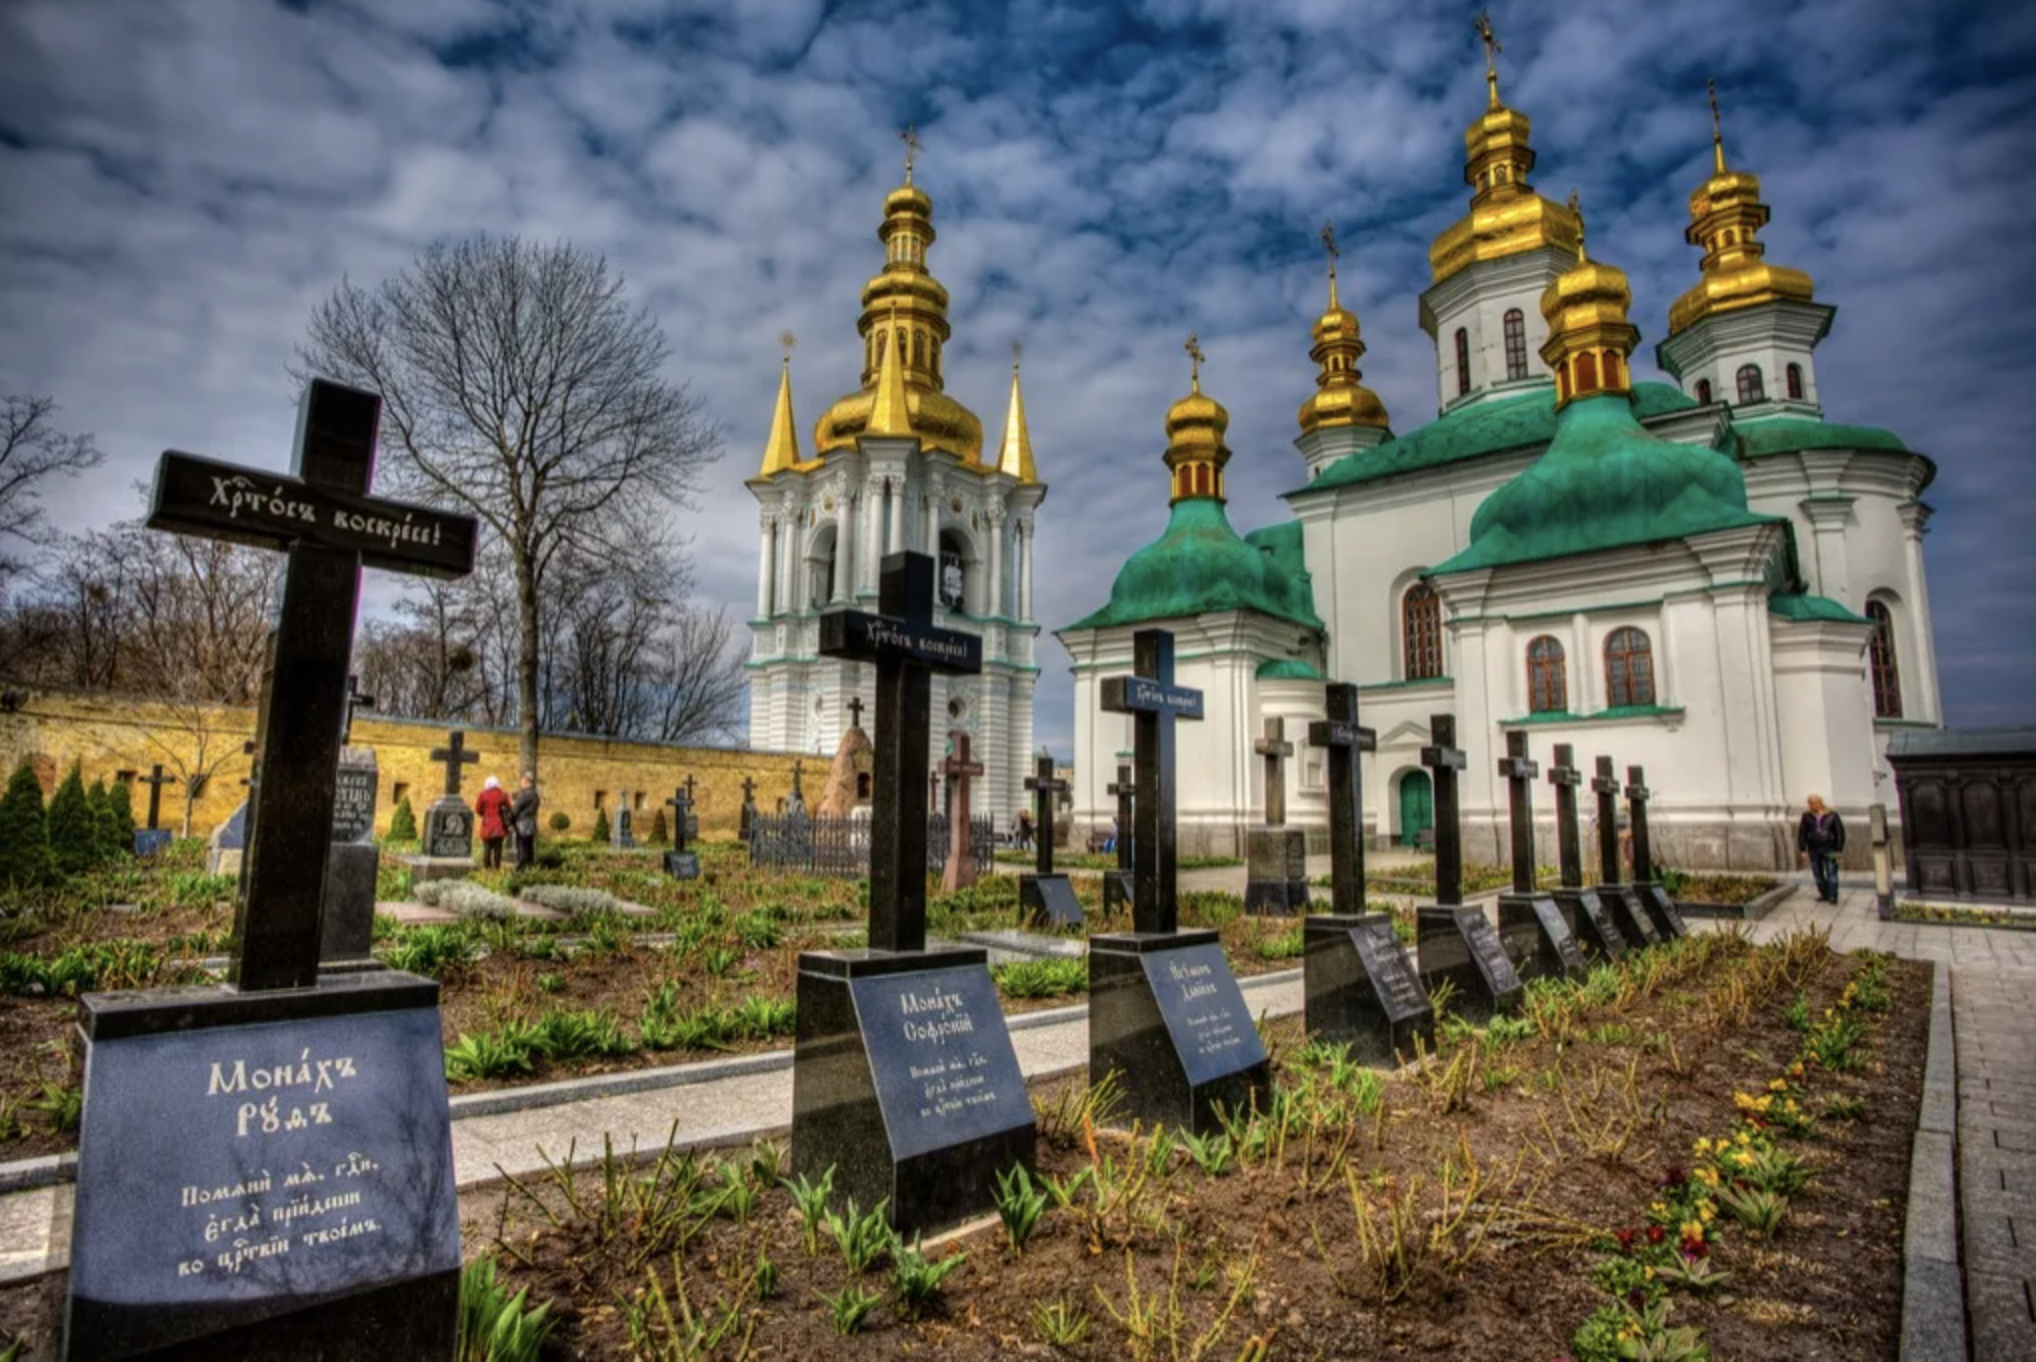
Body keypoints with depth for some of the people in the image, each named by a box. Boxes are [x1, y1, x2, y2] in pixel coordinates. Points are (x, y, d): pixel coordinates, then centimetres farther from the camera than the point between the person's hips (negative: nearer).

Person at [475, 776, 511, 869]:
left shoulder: (483, 795, -5)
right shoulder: (503, 795, -1)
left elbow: (478, 809, 1)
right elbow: (508, 810, 2)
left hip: (487, 825, -1)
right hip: (499, 826, 1)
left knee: (487, 847, 4)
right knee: (497, 847, 3)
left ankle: (486, 866, 3)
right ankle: (497, 866, 2)